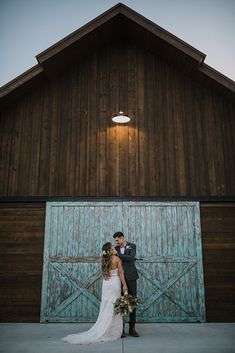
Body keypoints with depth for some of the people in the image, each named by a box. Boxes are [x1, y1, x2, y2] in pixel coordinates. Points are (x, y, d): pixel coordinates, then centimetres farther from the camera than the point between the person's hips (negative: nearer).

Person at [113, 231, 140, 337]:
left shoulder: (132, 246, 0)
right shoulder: (116, 249, 8)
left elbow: (131, 258, -17)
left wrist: (118, 254, -18)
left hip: (130, 277, -1)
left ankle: (132, 328, 14)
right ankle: (121, 328, 8)